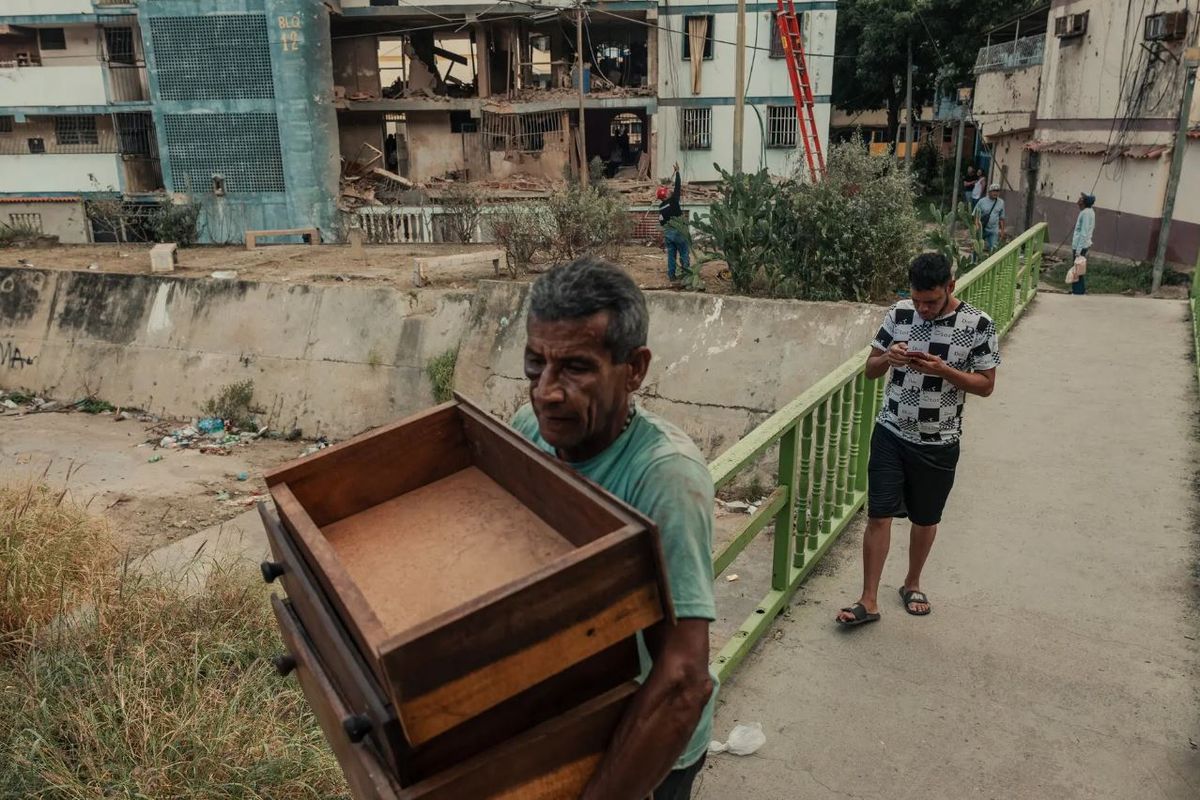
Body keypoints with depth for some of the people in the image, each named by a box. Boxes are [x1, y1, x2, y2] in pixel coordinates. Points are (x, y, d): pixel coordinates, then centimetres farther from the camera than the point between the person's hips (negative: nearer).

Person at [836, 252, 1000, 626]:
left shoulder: (978, 325, -10)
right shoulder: (899, 313, -3)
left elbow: (986, 385, -5)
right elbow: (870, 368, 4)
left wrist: (943, 370, -22)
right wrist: (888, 357, -19)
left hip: (938, 443, -1)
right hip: (891, 434, 1)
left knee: (926, 519, 15)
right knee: (879, 515, -1)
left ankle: (912, 584, 38)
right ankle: (868, 600, 9)